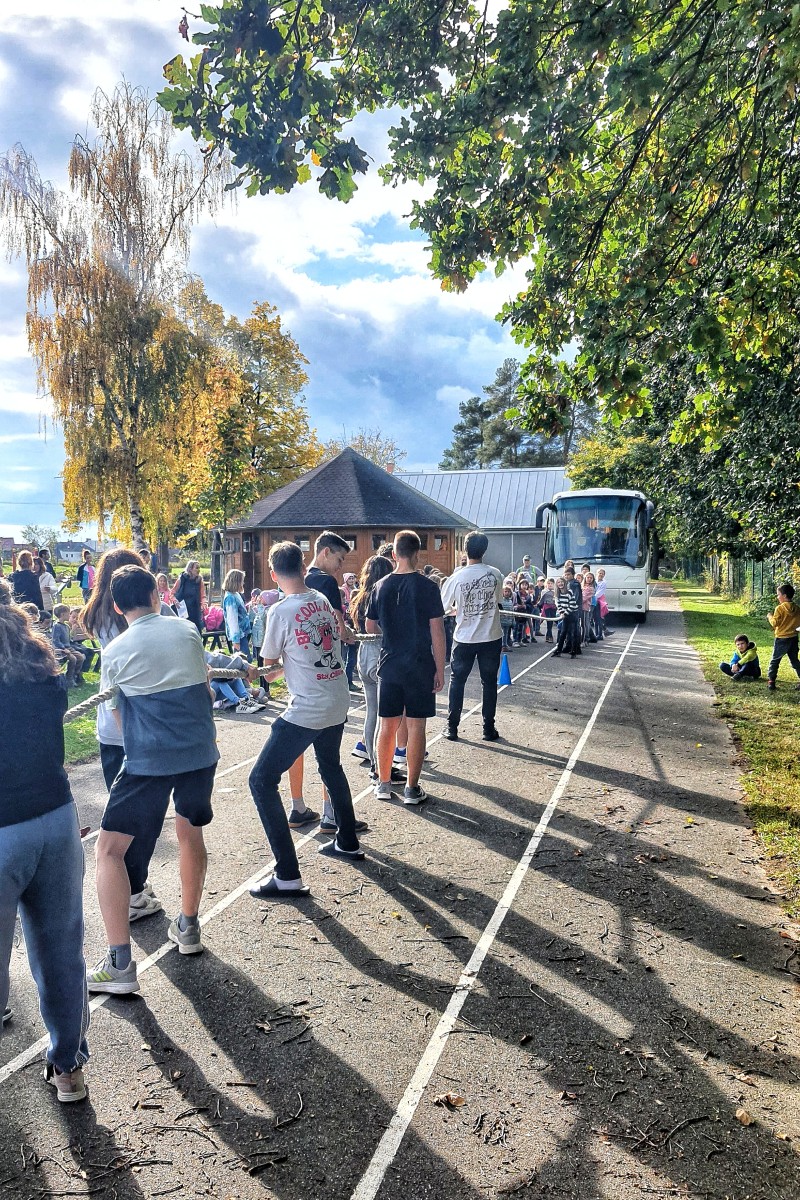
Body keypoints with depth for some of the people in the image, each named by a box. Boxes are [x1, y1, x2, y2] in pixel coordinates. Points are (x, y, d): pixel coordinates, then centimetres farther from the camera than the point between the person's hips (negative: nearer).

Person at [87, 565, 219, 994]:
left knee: (109, 848, 5)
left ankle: (120, 964, 0)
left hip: (148, 759, -4)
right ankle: (188, 927, 37)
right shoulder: (188, 630, 5)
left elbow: (120, 713, 10)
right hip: (200, 750, 4)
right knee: (190, 831, 25)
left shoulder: (114, 651, -1)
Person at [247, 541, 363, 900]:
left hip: (307, 710, -8)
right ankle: (347, 842, 45)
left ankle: (288, 877, -3)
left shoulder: (281, 610, -15)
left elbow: (269, 661, 0)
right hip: (338, 702, 8)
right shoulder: (323, 601, 5)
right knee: (330, 767, 30)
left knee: (262, 781, -1)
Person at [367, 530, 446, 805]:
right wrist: (440, 670, -3)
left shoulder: (381, 587, 1)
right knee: (416, 727, 4)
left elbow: (370, 627, 11)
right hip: (420, 666, -3)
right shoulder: (427, 587, -10)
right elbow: (437, 632, -10)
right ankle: (412, 789, 10)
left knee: (387, 725, 12)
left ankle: (384, 784, 21)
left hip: (389, 665, 3)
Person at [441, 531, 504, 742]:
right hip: (491, 637, 1)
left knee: (457, 681, 12)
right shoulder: (495, 574, -7)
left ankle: (452, 727, 15)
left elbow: (443, 606, -2)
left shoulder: (456, 578, -13)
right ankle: (489, 729, 16)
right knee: (489, 683, 11)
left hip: (464, 639, -1)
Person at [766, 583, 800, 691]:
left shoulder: (780, 608, -15)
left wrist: (770, 616, 2)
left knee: (774, 661, 6)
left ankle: (771, 681, 3)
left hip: (781, 639, -5)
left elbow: (775, 623, -15)